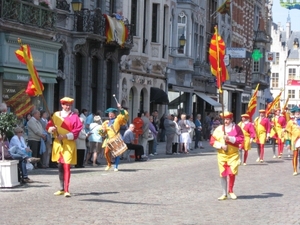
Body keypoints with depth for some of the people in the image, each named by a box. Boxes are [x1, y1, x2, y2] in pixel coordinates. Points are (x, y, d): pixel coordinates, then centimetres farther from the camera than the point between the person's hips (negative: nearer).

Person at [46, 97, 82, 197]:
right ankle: (62, 189, 21)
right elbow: (49, 126, 12)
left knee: (67, 166, -10)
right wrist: (52, 129, -11)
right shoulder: (56, 115, 10)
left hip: (69, 144, -4)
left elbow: (77, 130, -8)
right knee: (60, 166, 10)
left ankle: (66, 190, -9)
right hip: (58, 143, 4)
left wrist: (66, 136, -18)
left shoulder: (74, 117, 0)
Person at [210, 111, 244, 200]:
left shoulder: (236, 128, 2)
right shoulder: (218, 129, 4)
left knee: (232, 173, -6)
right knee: (223, 174, 2)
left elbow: (241, 139, -6)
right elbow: (212, 141, 2)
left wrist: (230, 138, -16)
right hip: (222, 154, 1)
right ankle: (224, 194, 10)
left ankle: (231, 191, 15)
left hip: (233, 154, -1)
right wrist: (221, 145, -13)